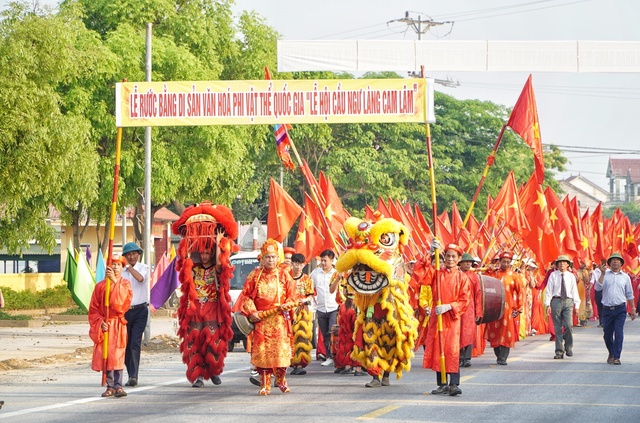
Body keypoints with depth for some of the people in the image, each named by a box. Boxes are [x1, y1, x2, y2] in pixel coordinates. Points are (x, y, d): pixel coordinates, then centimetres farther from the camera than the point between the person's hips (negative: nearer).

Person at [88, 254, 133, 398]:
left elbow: (123, 301, -16)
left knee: (117, 355, -12)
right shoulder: (100, 286, 7)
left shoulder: (125, 284, 5)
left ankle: (118, 385, -12)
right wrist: (100, 321, -9)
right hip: (104, 325, 2)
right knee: (105, 354, 0)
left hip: (118, 324, -2)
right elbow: (93, 309, 7)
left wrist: (115, 281, -20)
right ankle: (110, 386, 8)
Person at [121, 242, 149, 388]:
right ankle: (131, 374, 14)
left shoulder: (143, 267, 2)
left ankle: (133, 376, -18)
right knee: (126, 344, 5)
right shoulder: (121, 271, 11)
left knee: (135, 343, -13)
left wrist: (128, 266, -13)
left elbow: (140, 278, -20)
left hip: (140, 310, -4)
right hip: (125, 310, 4)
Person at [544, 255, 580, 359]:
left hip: (568, 301, 0)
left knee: (568, 325, -13)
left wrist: (576, 305, 3)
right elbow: (549, 290, 3)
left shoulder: (571, 276, 8)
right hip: (556, 300, 0)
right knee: (558, 327, 2)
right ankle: (559, 351, 7)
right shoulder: (553, 275, 5)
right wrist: (547, 304, -6)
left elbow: (574, 291, 8)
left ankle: (568, 347, 7)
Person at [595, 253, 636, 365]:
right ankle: (611, 353, 31)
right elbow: (597, 288, -9)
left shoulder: (625, 277, 8)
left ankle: (616, 357, -7)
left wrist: (633, 309, 11)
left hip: (620, 309, -1)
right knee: (607, 334, 9)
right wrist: (602, 274, -15)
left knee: (619, 333, -11)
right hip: (607, 309, 1)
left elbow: (629, 295, 13)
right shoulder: (605, 275, 5)